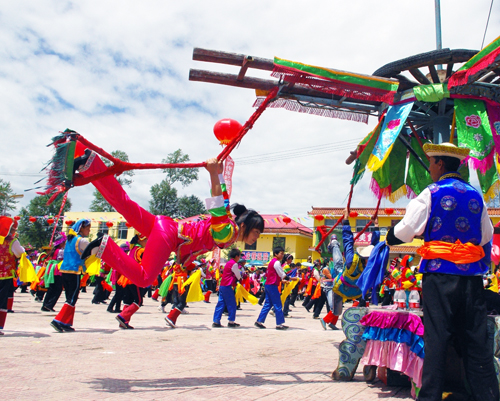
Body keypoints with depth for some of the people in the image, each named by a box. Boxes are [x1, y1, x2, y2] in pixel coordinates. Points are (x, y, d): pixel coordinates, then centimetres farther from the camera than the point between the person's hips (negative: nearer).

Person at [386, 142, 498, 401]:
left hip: (440, 274, -4)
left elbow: (405, 231, -5)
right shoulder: (475, 195, 10)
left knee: (436, 338, 1)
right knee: (476, 340, 10)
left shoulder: (431, 194, -5)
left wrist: (388, 239, 14)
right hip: (472, 273, 5)